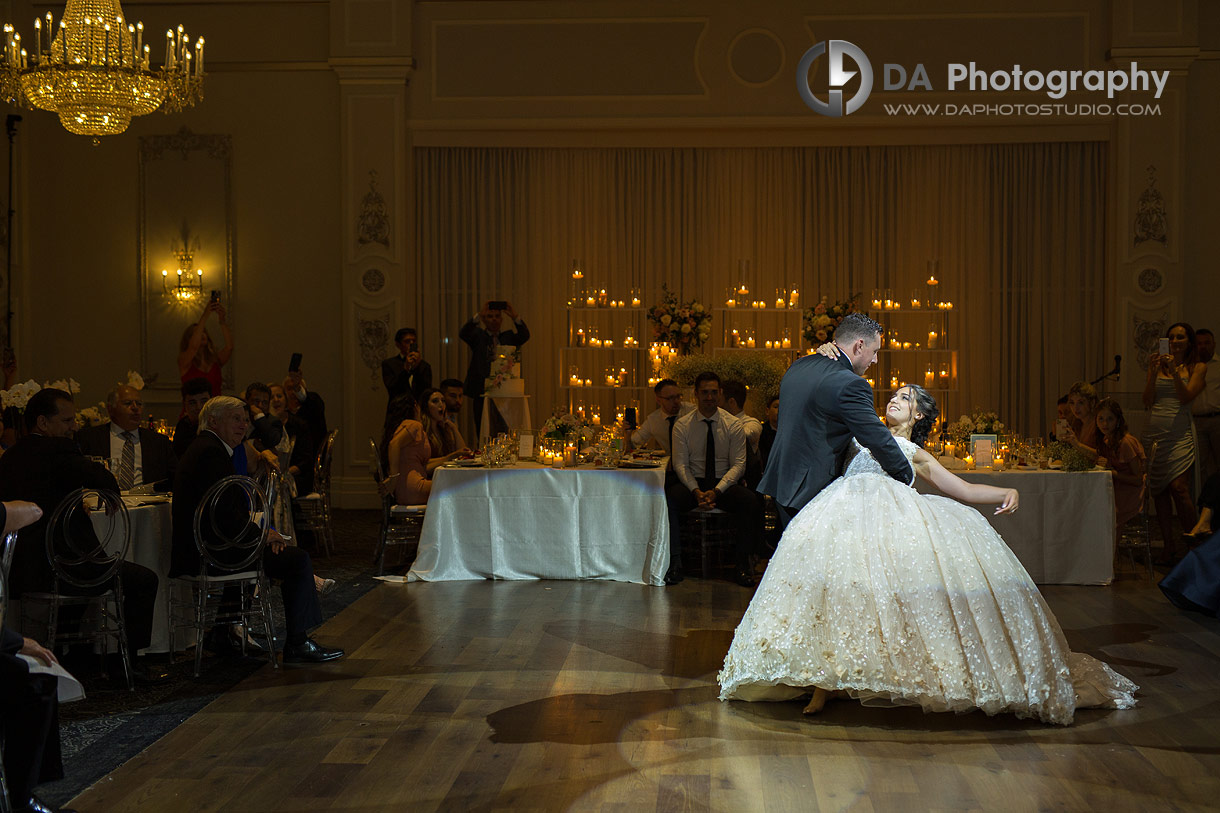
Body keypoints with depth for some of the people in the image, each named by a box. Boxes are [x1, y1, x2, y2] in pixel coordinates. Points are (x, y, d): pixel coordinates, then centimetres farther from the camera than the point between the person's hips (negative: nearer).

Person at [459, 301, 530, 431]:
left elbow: (525, 336, -5)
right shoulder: (478, 335, 8)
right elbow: (463, 334, -11)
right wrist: (479, 315, -23)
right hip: (482, 393, -1)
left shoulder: (508, 336, 13)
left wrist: (515, 317, -21)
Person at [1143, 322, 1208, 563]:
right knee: (1158, 490, 4)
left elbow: (1186, 397, -8)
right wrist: (1153, 372, -5)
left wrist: (1175, 370, -16)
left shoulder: (1197, 368, 6)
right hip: (1154, 432, 4)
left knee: (1179, 488, -16)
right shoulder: (1157, 366, 12)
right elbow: (1147, 402, 5)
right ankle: (1169, 545, 11)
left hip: (1179, 433, -4)